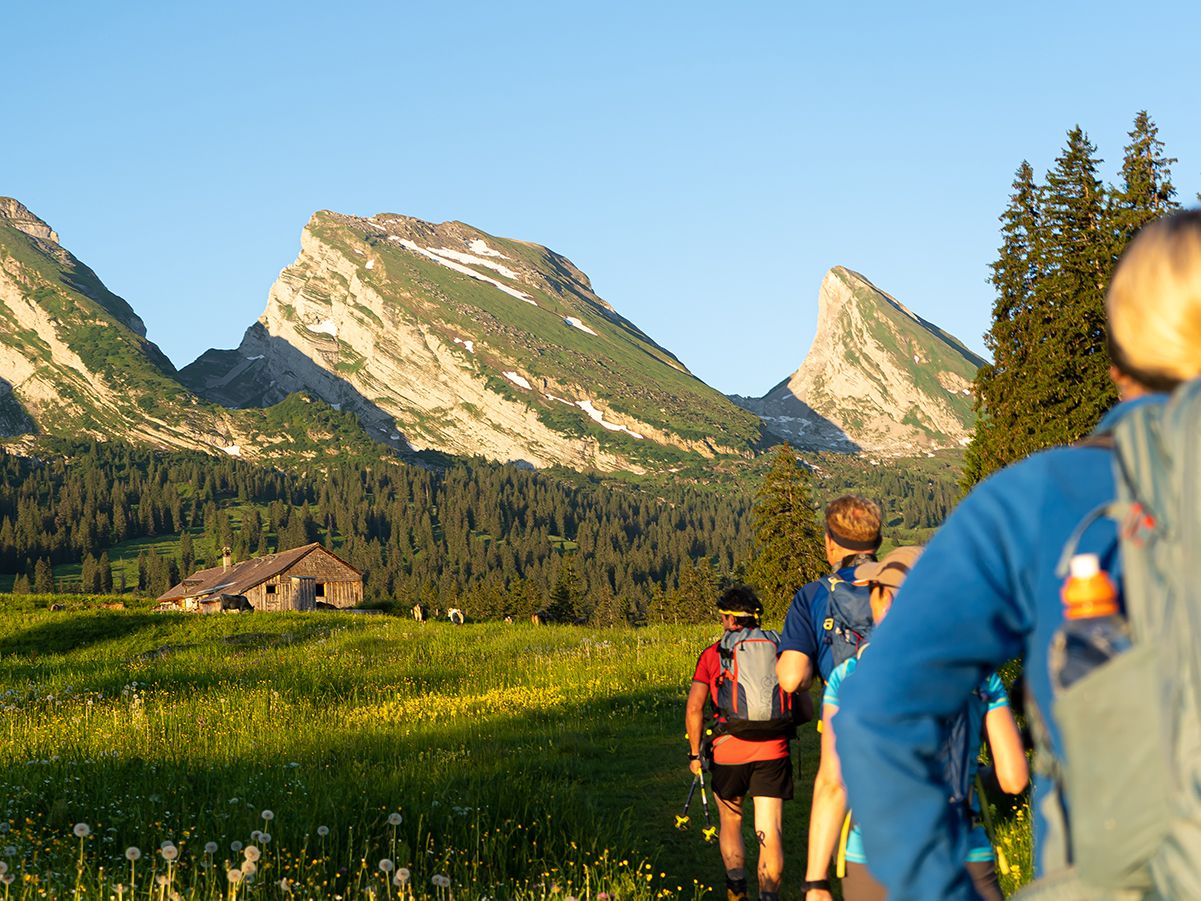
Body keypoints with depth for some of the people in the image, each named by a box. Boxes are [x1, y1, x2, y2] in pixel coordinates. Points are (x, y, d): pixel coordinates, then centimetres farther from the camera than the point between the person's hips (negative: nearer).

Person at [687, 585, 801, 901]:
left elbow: (694, 708, -3)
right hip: (772, 752, 0)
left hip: (728, 753, 0)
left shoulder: (713, 654, 4)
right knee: (771, 832, -1)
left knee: (730, 822, 21)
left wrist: (695, 753, 7)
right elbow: (805, 707, 7)